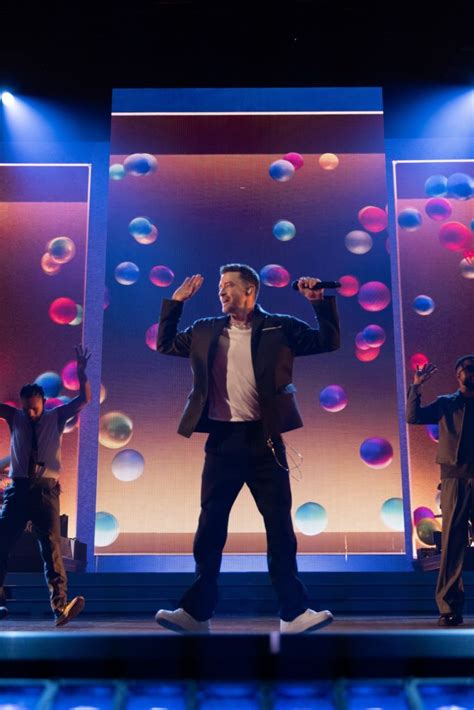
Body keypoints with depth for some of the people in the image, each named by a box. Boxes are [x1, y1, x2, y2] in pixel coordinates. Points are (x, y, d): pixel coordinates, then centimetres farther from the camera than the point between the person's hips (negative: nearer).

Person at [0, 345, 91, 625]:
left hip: (46, 491, -2)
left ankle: (60, 607, -17)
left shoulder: (56, 417, 8)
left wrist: (81, 372, -14)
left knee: (52, 548, -10)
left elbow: (85, 398, 0)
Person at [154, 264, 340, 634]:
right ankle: (197, 611, 17)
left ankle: (294, 612, 12)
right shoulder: (206, 330, 11)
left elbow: (329, 341, 5)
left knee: (280, 527, 3)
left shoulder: (279, 327, 3)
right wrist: (176, 302, 11)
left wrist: (321, 301, -7)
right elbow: (165, 345, 20)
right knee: (210, 528, 8)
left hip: (263, 439, -2)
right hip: (222, 440, 2)